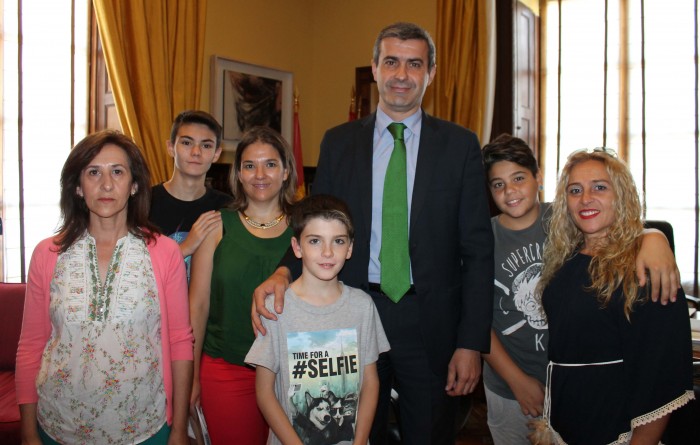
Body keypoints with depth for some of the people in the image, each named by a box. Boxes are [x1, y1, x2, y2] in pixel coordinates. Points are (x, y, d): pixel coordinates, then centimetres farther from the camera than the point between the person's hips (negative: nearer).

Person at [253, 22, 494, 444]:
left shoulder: (460, 144, -1)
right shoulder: (338, 142, 5)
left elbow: (478, 248, -2)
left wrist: (472, 343, -7)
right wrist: (283, 272, -17)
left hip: (430, 324, -1)